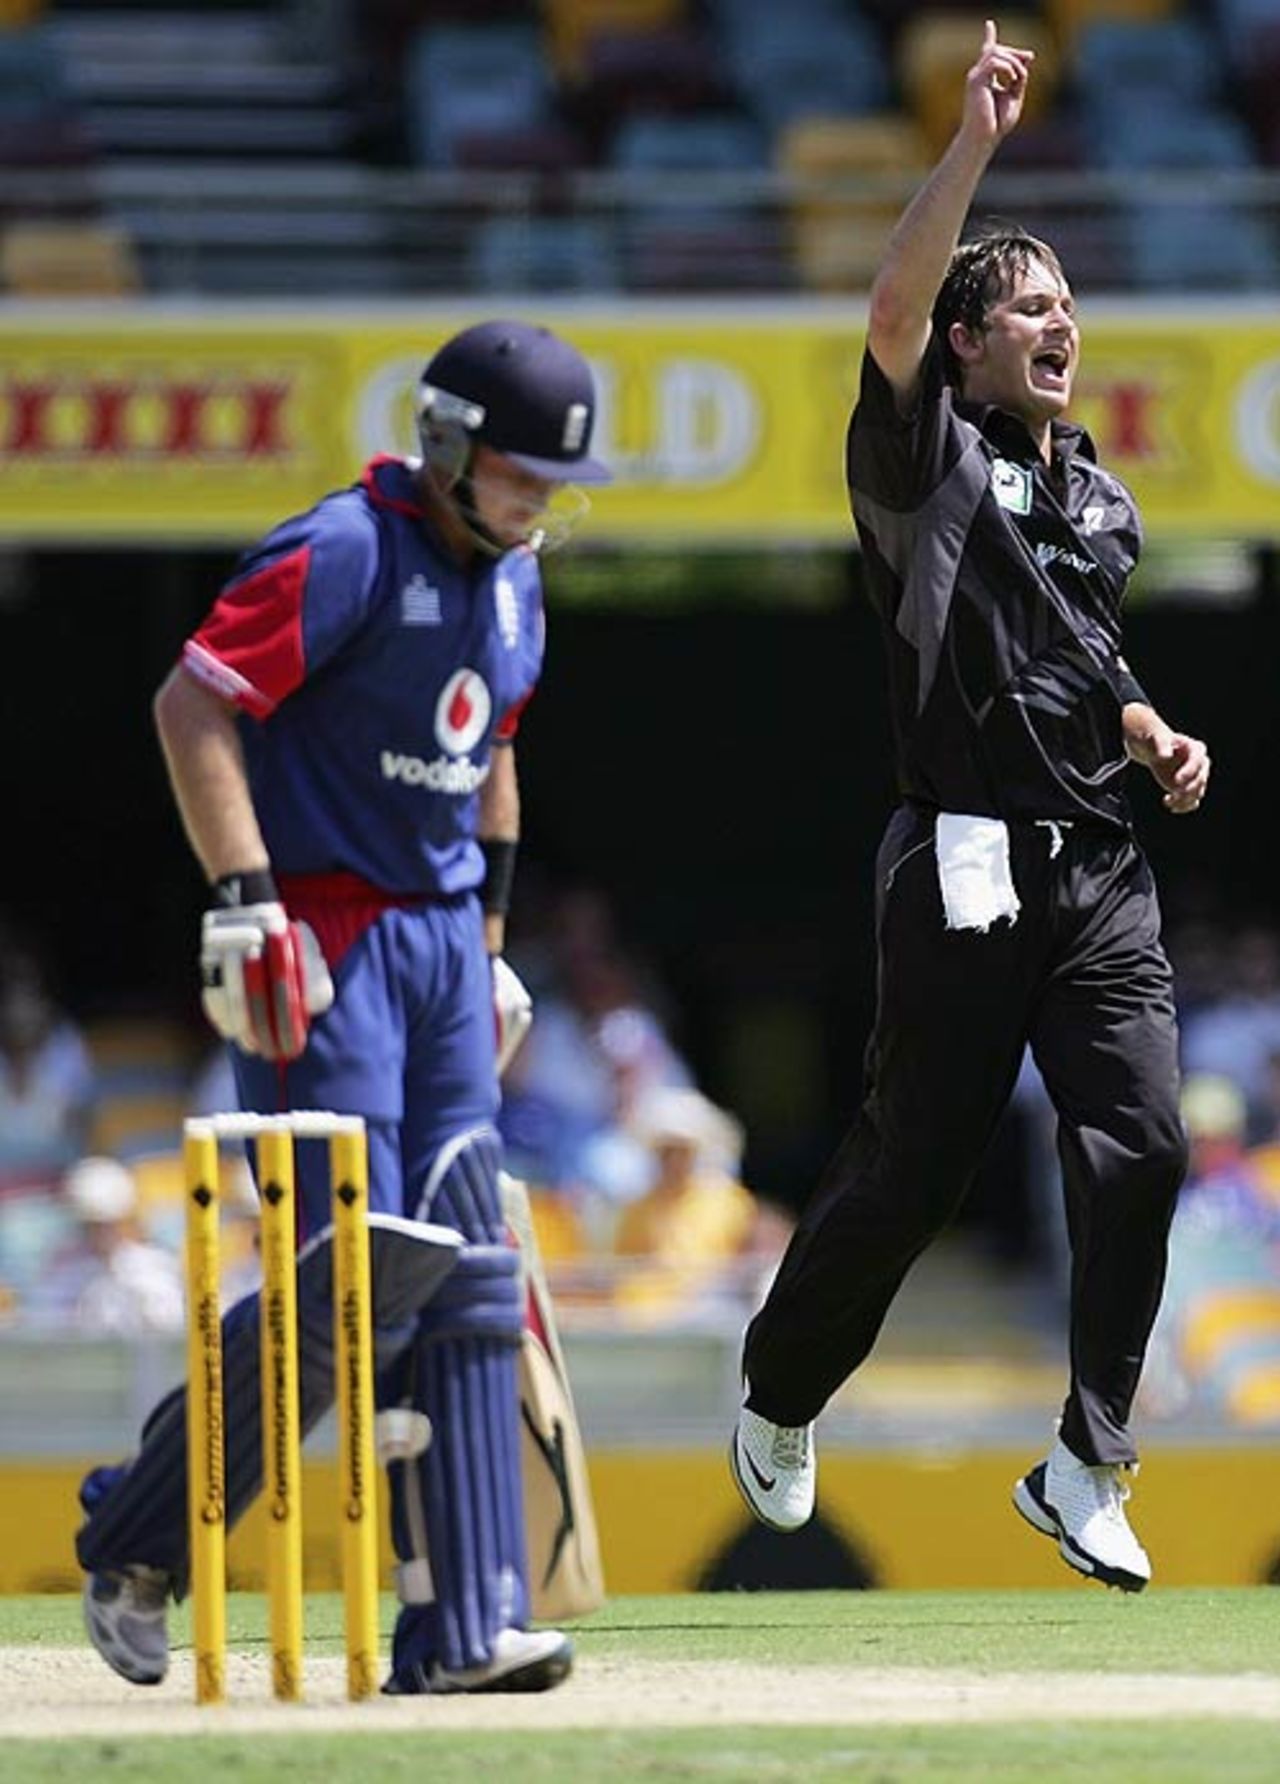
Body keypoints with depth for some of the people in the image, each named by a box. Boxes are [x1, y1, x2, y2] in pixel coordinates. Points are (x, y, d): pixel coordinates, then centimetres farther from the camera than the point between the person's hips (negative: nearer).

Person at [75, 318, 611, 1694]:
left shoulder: (511, 580, 13)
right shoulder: (345, 554, -14)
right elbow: (192, 703, -19)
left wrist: (489, 943, 22)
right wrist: (247, 907, -25)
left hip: (442, 945, 8)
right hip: (323, 943, -8)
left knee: (466, 1287, 1)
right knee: (349, 1290, -11)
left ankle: (458, 1630, 0)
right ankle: (134, 1540, 7)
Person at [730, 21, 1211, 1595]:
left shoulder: (1101, 497, 19)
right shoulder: (927, 456, -1)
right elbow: (893, 305, -19)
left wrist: (1155, 740, 13)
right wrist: (977, 138, -22)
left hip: (1101, 869, 5)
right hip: (967, 867, -5)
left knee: (1138, 1147, -10)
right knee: (912, 1168, 1)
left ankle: (1085, 1469, -4)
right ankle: (778, 1396, 27)